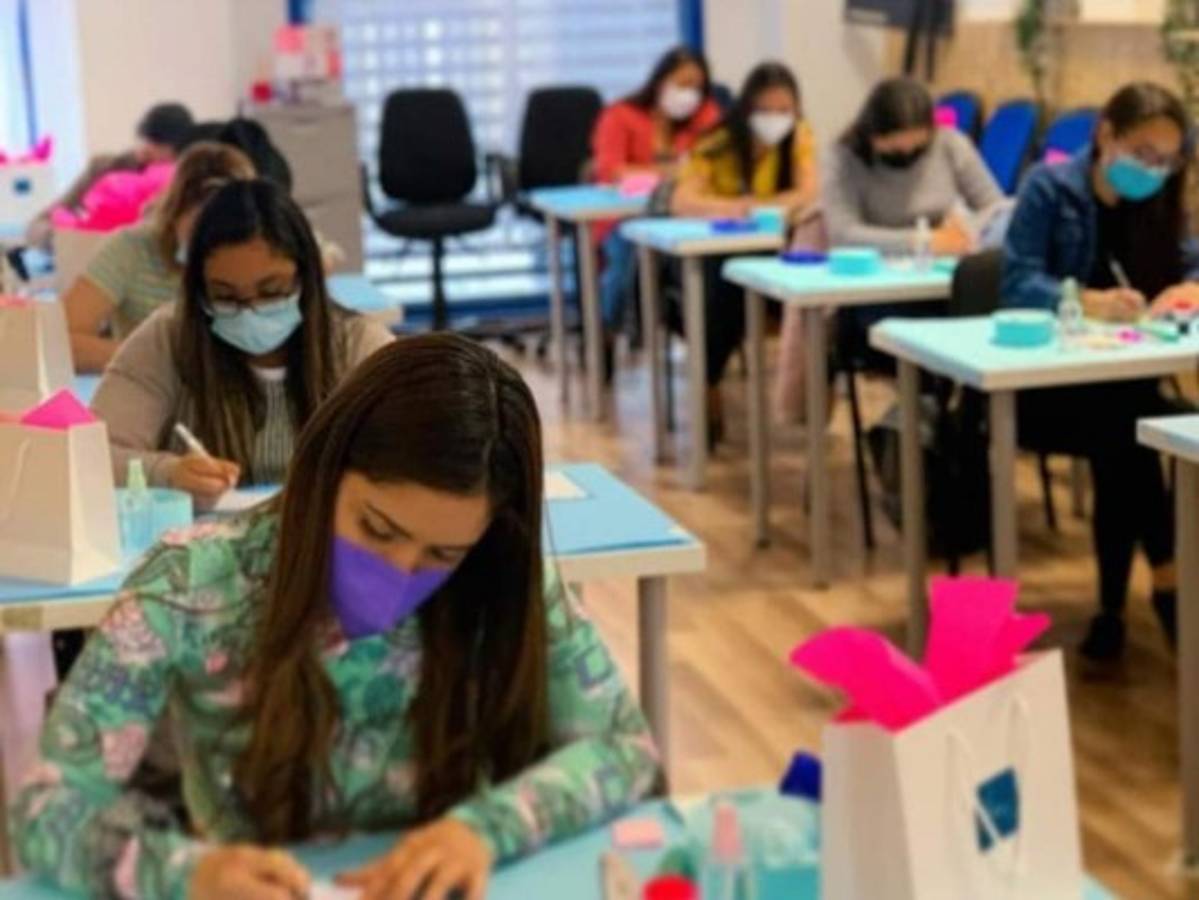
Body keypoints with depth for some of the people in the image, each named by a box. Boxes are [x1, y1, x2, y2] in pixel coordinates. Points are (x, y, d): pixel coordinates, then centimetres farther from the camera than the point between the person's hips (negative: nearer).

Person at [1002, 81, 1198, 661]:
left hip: (1118, 386, 4)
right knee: (1126, 424, -33)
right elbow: (1017, 283, -17)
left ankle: (1113, 608, -22)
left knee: (1125, 440, -30)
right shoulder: (1050, 188, -8)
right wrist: (1090, 302, -35)